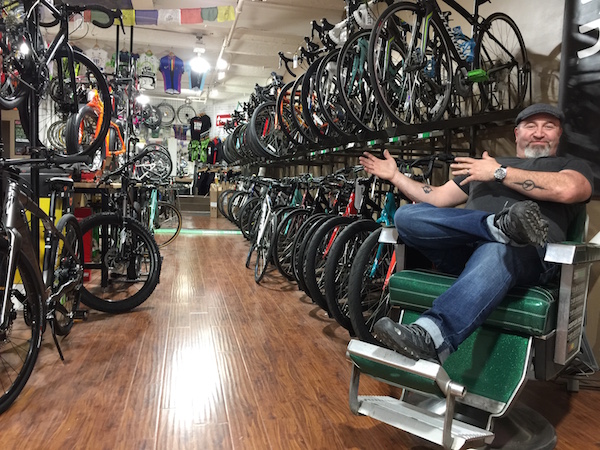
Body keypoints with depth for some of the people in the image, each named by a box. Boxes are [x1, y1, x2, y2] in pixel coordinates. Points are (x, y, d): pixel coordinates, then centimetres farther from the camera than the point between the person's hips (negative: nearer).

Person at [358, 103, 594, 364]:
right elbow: (437, 198, 30)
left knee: (495, 253, -41)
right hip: (461, 251, 4)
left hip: (527, 254, -3)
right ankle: (502, 225, -35)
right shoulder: (483, 165, 34)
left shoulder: (571, 166, 24)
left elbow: (567, 190, -3)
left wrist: (500, 173, -1)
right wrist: (395, 176, 28)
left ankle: (429, 338, -59)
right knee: (406, 215, -22)